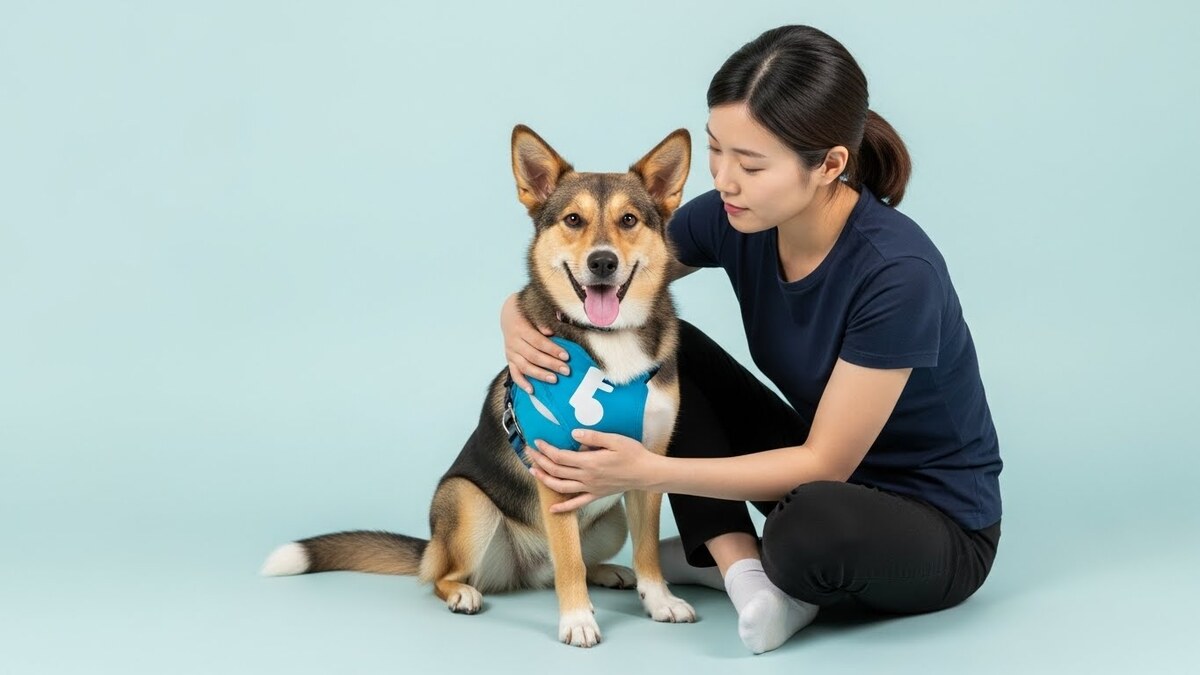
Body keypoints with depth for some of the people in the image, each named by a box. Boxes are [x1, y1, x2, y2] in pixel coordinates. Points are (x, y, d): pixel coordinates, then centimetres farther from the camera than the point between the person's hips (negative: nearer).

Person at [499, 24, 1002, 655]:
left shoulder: (897, 273, -32)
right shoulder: (735, 217, -13)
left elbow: (824, 463, -25)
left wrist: (650, 471, -31)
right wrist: (521, 311, -21)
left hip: (937, 530, -6)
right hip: (825, 472, 6)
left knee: (812, 523, -39)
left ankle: (771, 566, -4)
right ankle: (743, 567, -10)